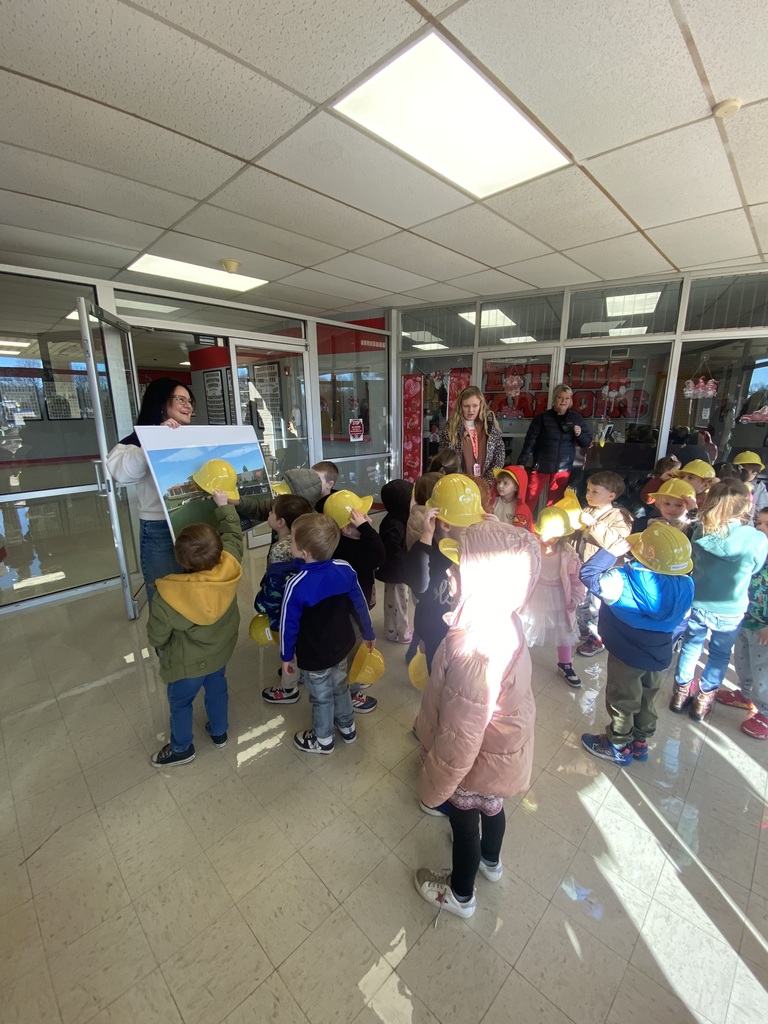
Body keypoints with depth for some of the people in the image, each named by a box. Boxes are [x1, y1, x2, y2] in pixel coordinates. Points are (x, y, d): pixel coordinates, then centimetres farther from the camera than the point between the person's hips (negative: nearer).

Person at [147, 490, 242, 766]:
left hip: (186, 663, -4)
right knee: (217, 690, 30)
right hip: (220, 651, 4)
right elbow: (233, 534, -9)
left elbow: (156, 635, -19)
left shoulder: (169, 595, -37)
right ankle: (219, 732, 55)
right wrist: (224, 505, 3)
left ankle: (182, 748, 49)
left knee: (180, 703, 25)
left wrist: (160, 647, 5)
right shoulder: (228, 568, -30)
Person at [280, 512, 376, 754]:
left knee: (321, 697, 20)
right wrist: (368, 634, 10)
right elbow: (360, 605, -6)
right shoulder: (345, 569, -18)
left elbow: (289, 624, -19)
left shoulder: (297, 585, -32)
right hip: (341, 646, 5)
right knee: (340, 686, 29)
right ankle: (347, 727, 52)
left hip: (313, 657, -4)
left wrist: (286, 656, -1)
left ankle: (323, 740, 47)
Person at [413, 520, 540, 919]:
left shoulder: (475, 654, -44)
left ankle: (460, 895, 56)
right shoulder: (503, 618, -18)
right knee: (491, 806, 35)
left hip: (477, 764, -6)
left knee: (464, 823, 24)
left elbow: (459, 741, -31)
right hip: (502, 750, 7)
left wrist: (432, 788, -15)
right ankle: (491, 861, 67)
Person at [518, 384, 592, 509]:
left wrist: (580, 434, -12)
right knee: (529, 500, -1)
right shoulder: (542, 417, -5)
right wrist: (522, 463, -13)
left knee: (554, 502, 11)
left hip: (563, 468, 3)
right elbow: (530, 440, -7)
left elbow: (587, 443, 9)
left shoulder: (577, 419, 4)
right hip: (541, 466, -2)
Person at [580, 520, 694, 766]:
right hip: (659, 656, 6)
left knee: (622, 701, 16)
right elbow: (679, 620, 2)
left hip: (627, 656, -6)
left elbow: (588, 575, -26)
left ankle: (619, 746, 35)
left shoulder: (624, 581, -32)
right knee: (646, 700, 25)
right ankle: (640, 742, 45)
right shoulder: (685, 585, -13)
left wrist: (611, 552, -22)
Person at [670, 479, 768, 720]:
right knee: (720, 654, 23)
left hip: (697, 605, 1)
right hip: (730, 612, -1)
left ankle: (682, 690, 41)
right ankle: (703, 698, 38)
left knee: (691, 646, 24)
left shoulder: (700, 531, -18)